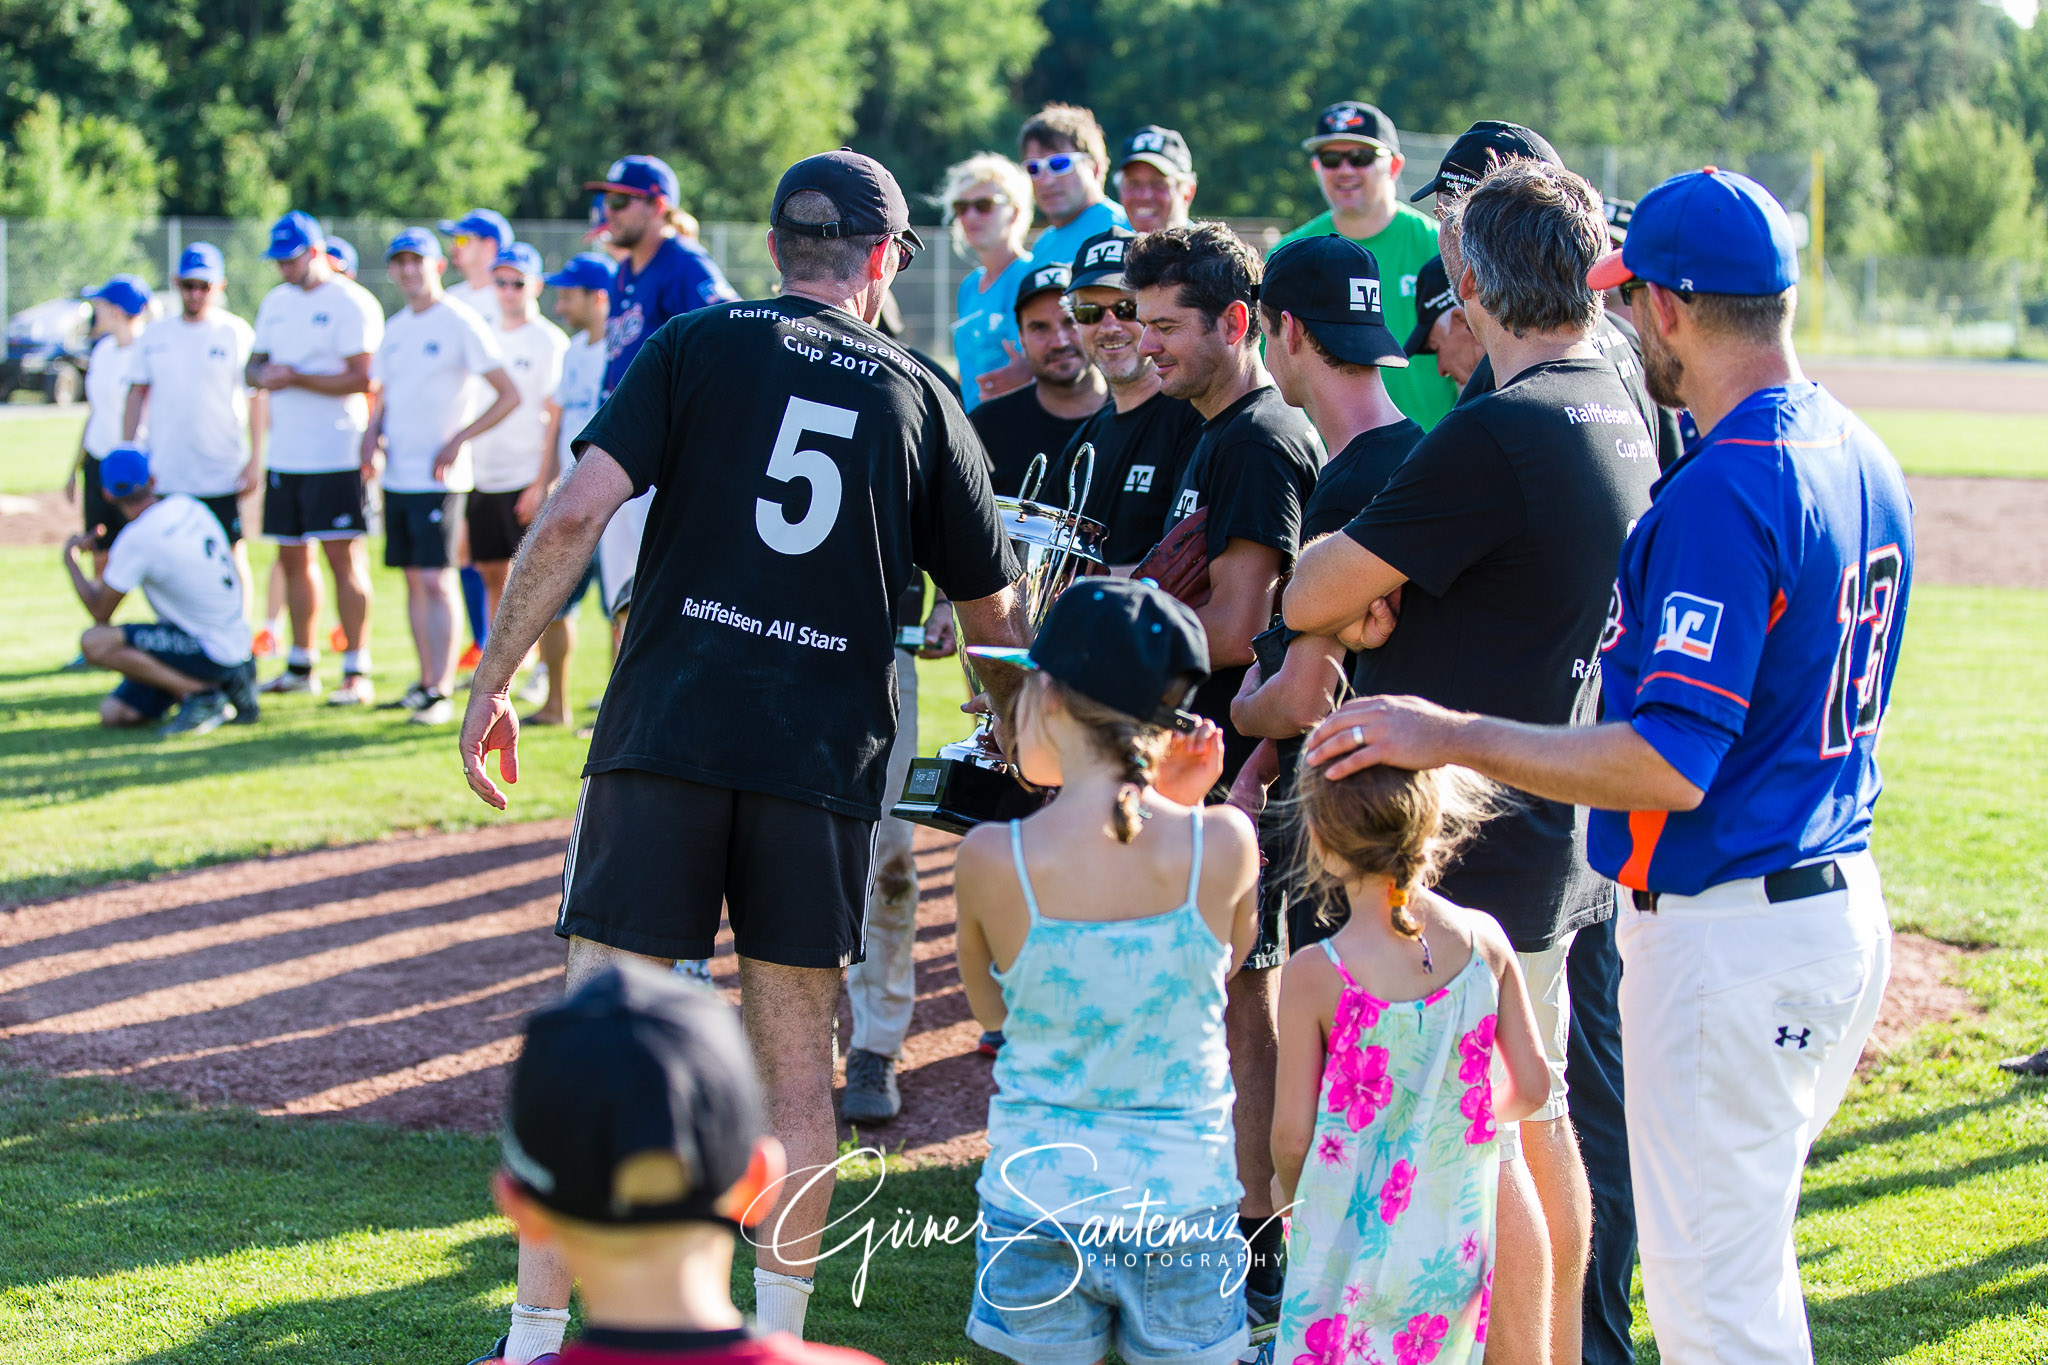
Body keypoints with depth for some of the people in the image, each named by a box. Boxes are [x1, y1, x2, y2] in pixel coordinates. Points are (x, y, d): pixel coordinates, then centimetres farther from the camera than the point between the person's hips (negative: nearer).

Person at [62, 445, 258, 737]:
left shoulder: (137, 538, -19)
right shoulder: (188, 506, 4)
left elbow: (100, 612, -8)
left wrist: (69, 559, 7)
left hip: (211, 652, -8)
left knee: (95, 642, -22)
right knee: (114, 713, 8)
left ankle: (202, 694, -17)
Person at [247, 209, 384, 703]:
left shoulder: (351, 304, -9)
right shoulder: (276, 302, 15)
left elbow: (360, 379, -16)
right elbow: (255, 363, 19)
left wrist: (295, 378, -20)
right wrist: (262, 375, -5)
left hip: (336, 456, -8)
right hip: (283, 455, 8)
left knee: (343, 557, -8)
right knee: (291, 559, 12)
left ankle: (356, 672, -6)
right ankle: (301, 666, 22)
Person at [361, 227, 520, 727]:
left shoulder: (460, 324, -7)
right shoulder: (394, 327, 14)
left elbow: (509, 395, -9)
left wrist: (458, 440, -14)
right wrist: (372, 434, 3)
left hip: (438, 477, -7)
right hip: (397, 475, 7)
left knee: (436, 581, -11)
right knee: (414, 580, 9)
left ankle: (441, 693, -11)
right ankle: (426, 682, 15)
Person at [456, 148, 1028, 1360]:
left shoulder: (701, 345, 6)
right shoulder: (919, 397, 11)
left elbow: (580, 510, -5)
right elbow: (992, 615, 17)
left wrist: (494, 683, 1)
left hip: (666, 736, -1)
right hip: (824, 760, 1)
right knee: (797, 1064, 11)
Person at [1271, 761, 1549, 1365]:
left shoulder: (1316, 976, -16)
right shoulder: (1483, 940, -4)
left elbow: (1292, 1135, -10)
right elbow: (1531, 1087, 4)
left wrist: (1289, 1192, 11)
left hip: (1351, 1243, -4)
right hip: (1456, 1246, 4)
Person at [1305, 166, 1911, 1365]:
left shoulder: (1724, 492, -23)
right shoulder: (1864, 461, 8)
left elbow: (1669, 764, -26)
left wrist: (1449, 736, -21)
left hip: (1730, 938, -10)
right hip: (1845, 903, 10)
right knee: (1742, 1257, 22)